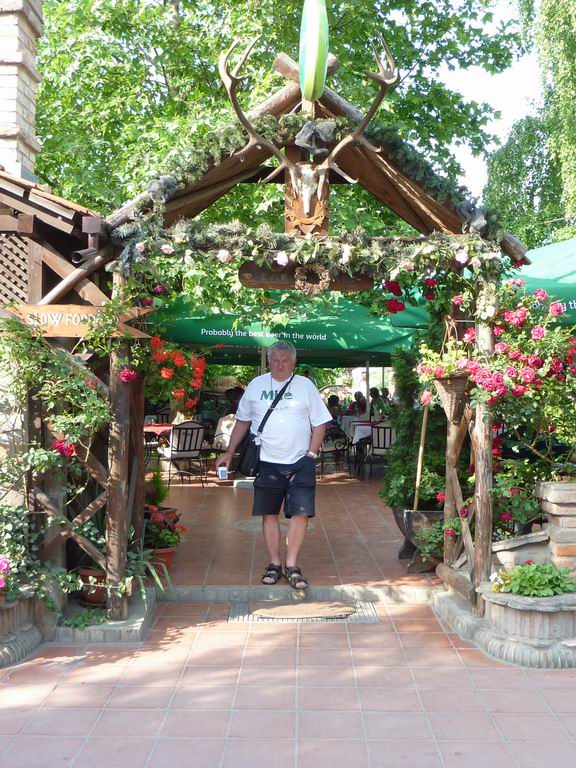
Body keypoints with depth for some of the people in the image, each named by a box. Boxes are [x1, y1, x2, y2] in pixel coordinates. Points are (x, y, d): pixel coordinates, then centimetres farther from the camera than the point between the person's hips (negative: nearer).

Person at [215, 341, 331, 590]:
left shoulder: (305, 386, 1)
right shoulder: (256, 385, 5)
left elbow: (319, 423, 3)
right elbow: (242, 421, 13)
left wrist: (311, 454, -6)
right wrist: (229, 452, 8)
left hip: (299, 462, -1)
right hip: (267, 462, 2)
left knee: (300, 513, -5)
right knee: (269, 514, 7)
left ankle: (291, 564, 6)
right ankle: (274, 563, 19)